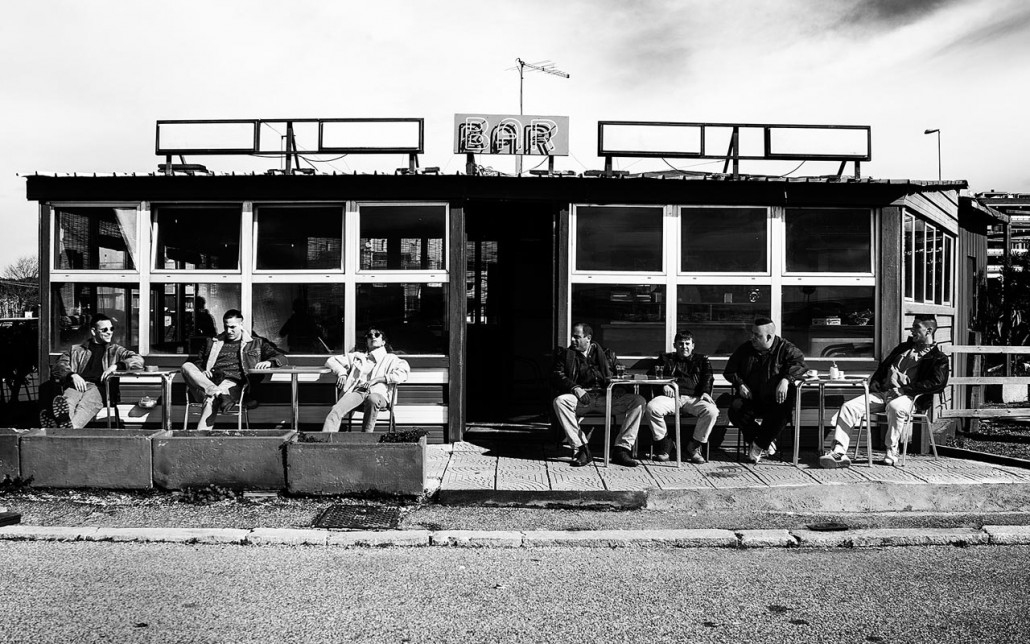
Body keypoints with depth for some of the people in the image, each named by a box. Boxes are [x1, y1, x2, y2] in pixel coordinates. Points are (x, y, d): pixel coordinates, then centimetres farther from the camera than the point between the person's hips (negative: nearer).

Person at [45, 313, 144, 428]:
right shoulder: (76, 350, 29)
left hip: (98, 387, -1)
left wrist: (116, 366, -3)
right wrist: (72, 375, -7)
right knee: (68, 401, -37)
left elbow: (138, 360, 13)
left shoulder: (115, 350, 27)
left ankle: (72, 426, -68)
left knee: (87, 404, -38)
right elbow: (59, 365, 15)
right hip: (77, 385, 1)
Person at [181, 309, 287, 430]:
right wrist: (202, 372, 4)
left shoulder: (256, 343, 21)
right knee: (186, 366, -26)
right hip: (209, 380, 4)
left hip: (233, 381, -4)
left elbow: (281, 358, 15)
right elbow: (198, 362, 29)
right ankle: (216, 392, -42)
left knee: (211, 399, -36)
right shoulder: (212, 342, 29)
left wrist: (269, 362, -9)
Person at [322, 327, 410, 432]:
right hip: (356, 391, 3)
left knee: (373, 399, -42)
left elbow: (403, 373, 4)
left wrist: (377, 379, -5)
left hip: (377, 393, -3)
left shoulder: (390, 358, 24)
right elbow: (332, 360, 34)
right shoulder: (357, 356, 34)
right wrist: (342, 373, 12)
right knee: (335, 411, -30)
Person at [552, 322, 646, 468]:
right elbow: (557, 375, 3)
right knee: (559, 401, -33)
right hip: (581, 398, -1)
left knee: (639, 401, -20)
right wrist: (575, 388, -15)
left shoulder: (605, 354, 20)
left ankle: (621, 449, -19)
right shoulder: (566, 354, 16)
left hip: (606, 396, 1)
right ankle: (580, 449, -26)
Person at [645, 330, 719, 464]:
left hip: (693, 398, 0)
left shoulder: (702, 360, 25)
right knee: (652, 407, -32)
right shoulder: (666, 359, 25)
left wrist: (705, 392, -11)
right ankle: (662, 445, -13)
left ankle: (694, 448, -15)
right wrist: (664, 385, -9)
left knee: (712, 411, -31)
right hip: (672, 396, 0)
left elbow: (708, 377, 10)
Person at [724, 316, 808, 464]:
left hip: (774, 399, -3)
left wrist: (786, 379, -32)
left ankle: (759, 445, -12)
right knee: (735, 409, -28)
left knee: (781, 413, -35)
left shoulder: (785, 348, 0)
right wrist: (740, 384, -5)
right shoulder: (745, 349, 8)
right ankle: (766, 442, -8)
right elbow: (729, 370, 14)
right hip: (750, 397, 3)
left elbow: (799, 363, -16)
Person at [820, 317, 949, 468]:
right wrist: (874, 386, 9)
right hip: (881, 393, 6)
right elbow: (883, 367, 27)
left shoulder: (938, 358, 7)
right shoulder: (903, 347, 27)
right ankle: (839, 452, -26)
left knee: (895, 407, -42)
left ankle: (892, 451, -21)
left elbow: (937, 383, -9)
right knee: (849, 407, -19)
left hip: (906, 397, -5)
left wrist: (905, 389, -14)